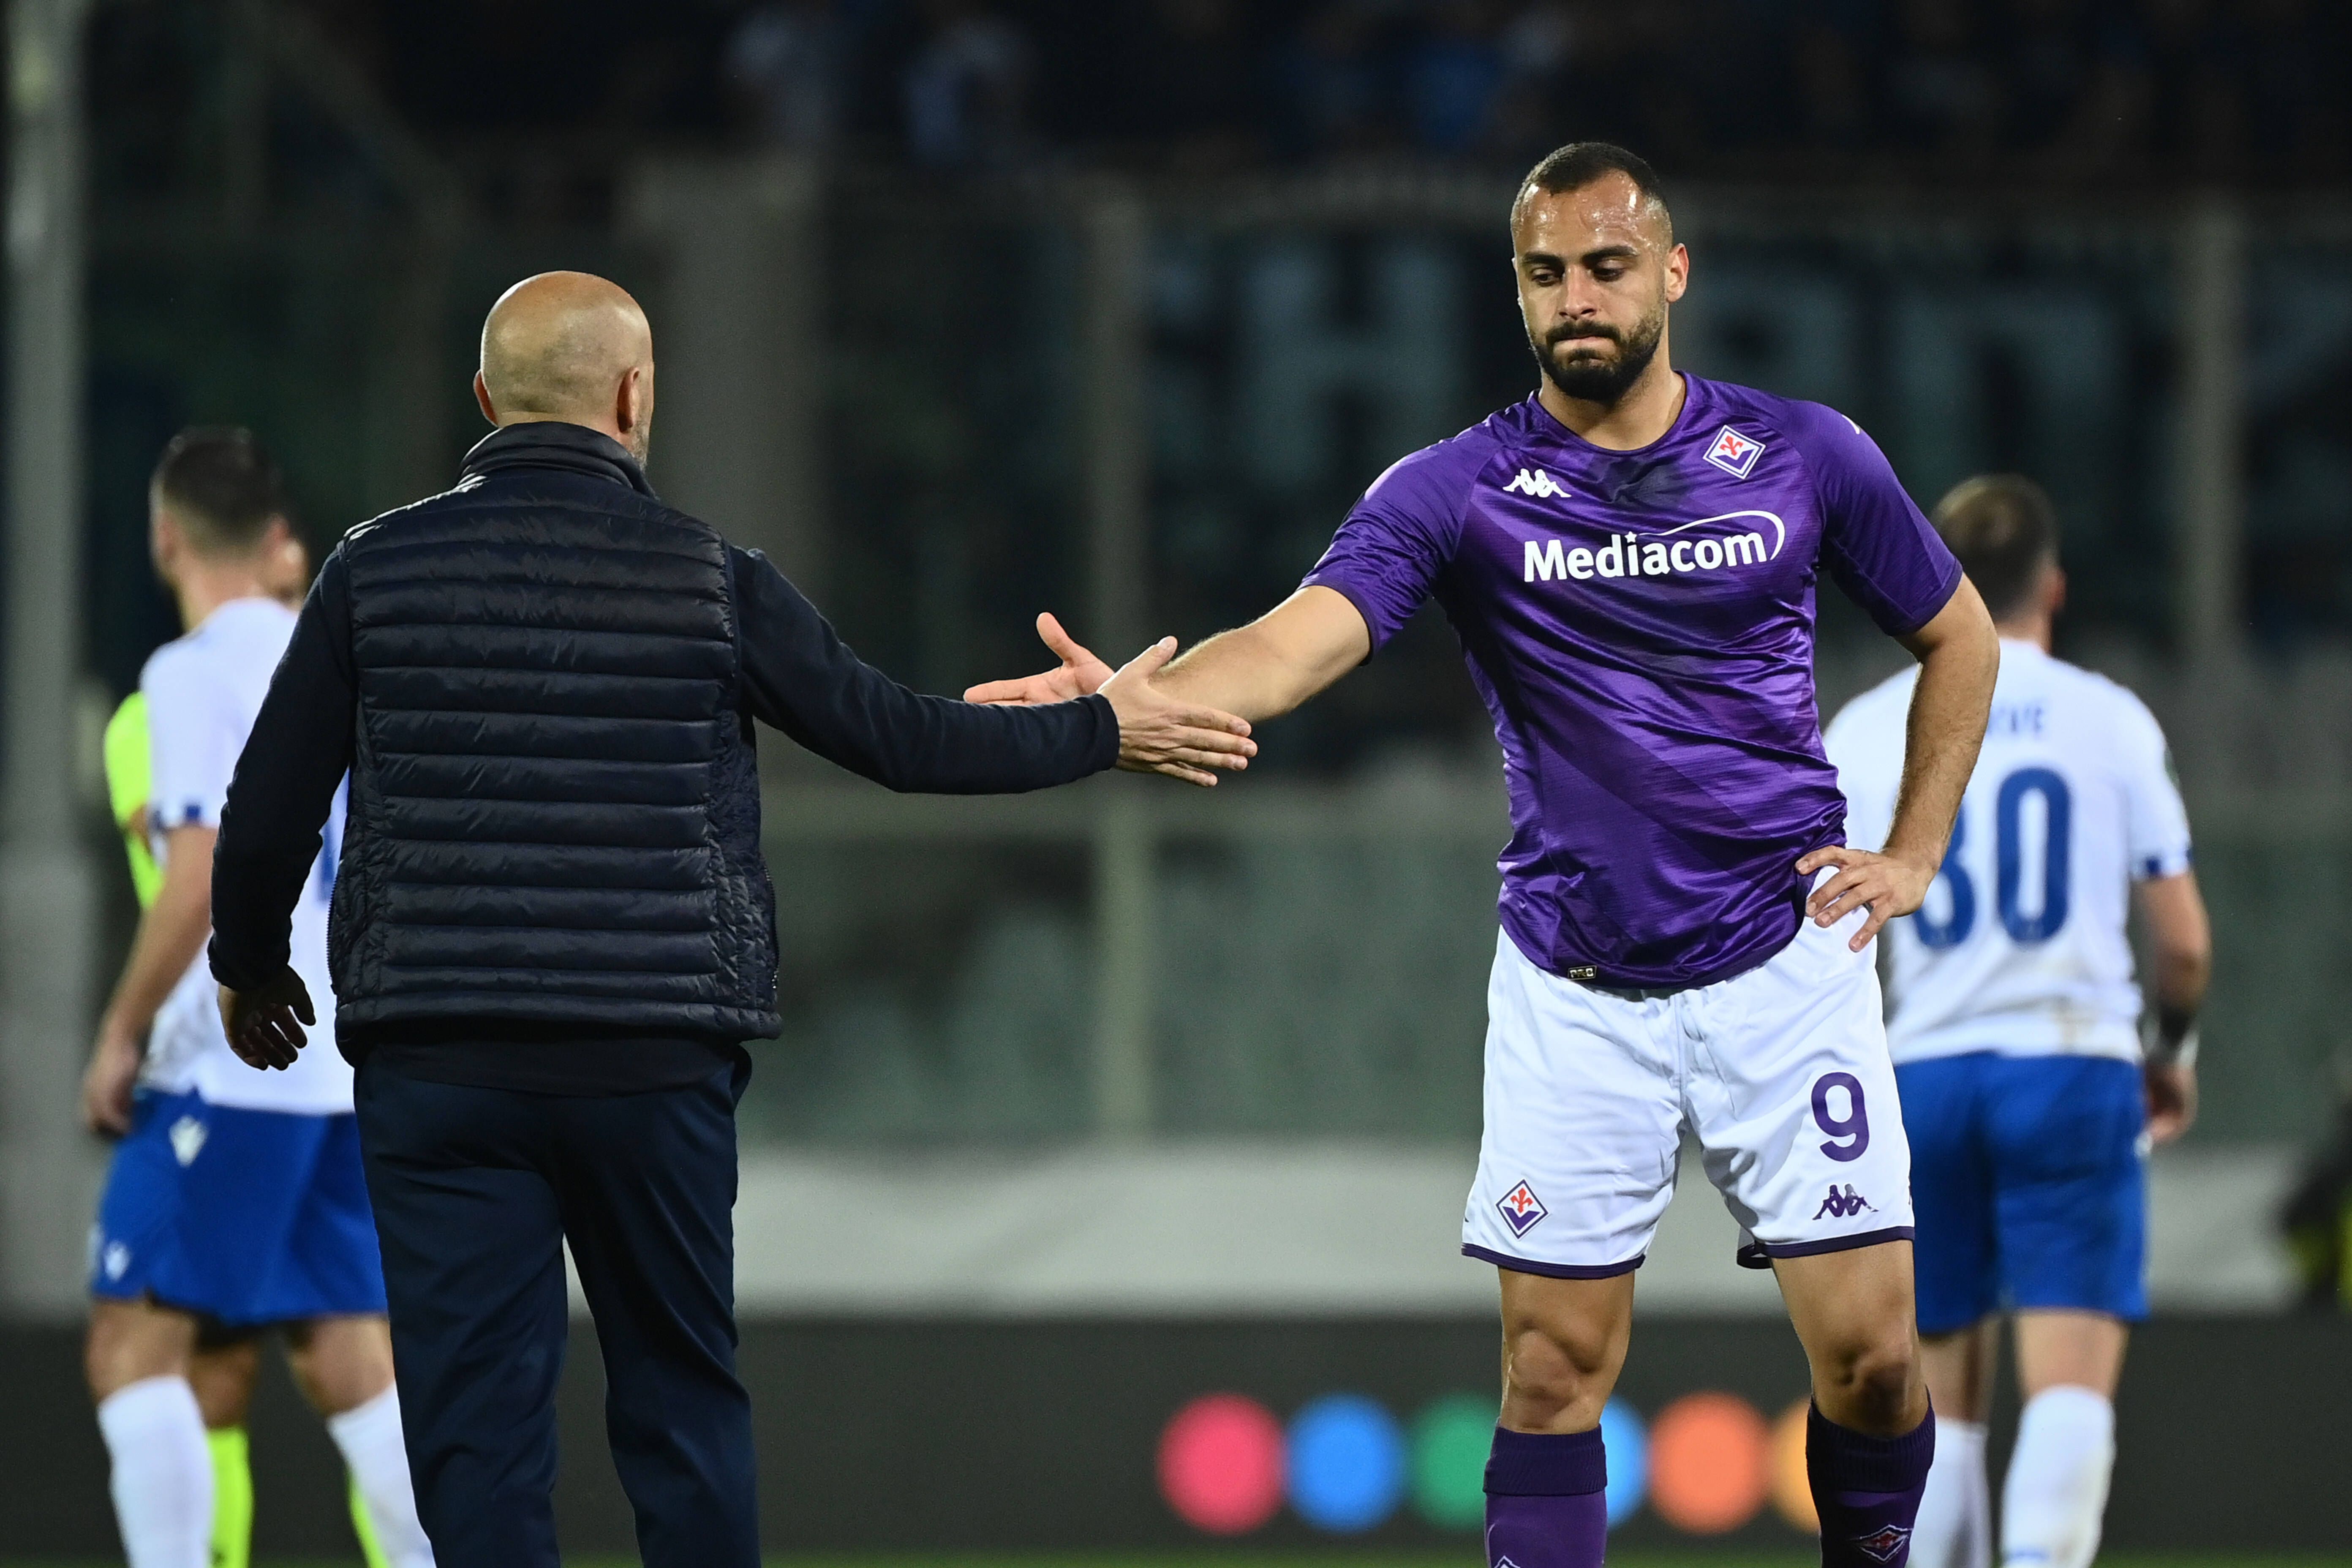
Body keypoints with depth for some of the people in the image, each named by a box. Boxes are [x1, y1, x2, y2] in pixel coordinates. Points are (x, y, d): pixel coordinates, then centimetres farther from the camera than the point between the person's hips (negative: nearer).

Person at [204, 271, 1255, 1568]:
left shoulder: (379, 569, -1)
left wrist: (249, 968, 22)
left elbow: (268, 816, 2)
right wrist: (1104, 730, 20)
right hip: (654, 1063, 0)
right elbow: (904, 741, 5)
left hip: (437, 1065, 0)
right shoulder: (710, 580, -2)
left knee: (476, 1427, 1)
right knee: (683, 1408, 13)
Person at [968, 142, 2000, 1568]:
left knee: (1871, 1354, -4)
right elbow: (1302, 642, -23)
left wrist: (1914, 856, 6)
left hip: (1783, 960, 0)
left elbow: (1958, 633, 15)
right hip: (1575, 992, 0)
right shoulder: (1458, 492, -6)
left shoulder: (1803, 457, -1)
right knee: (1555, 1371, -1)